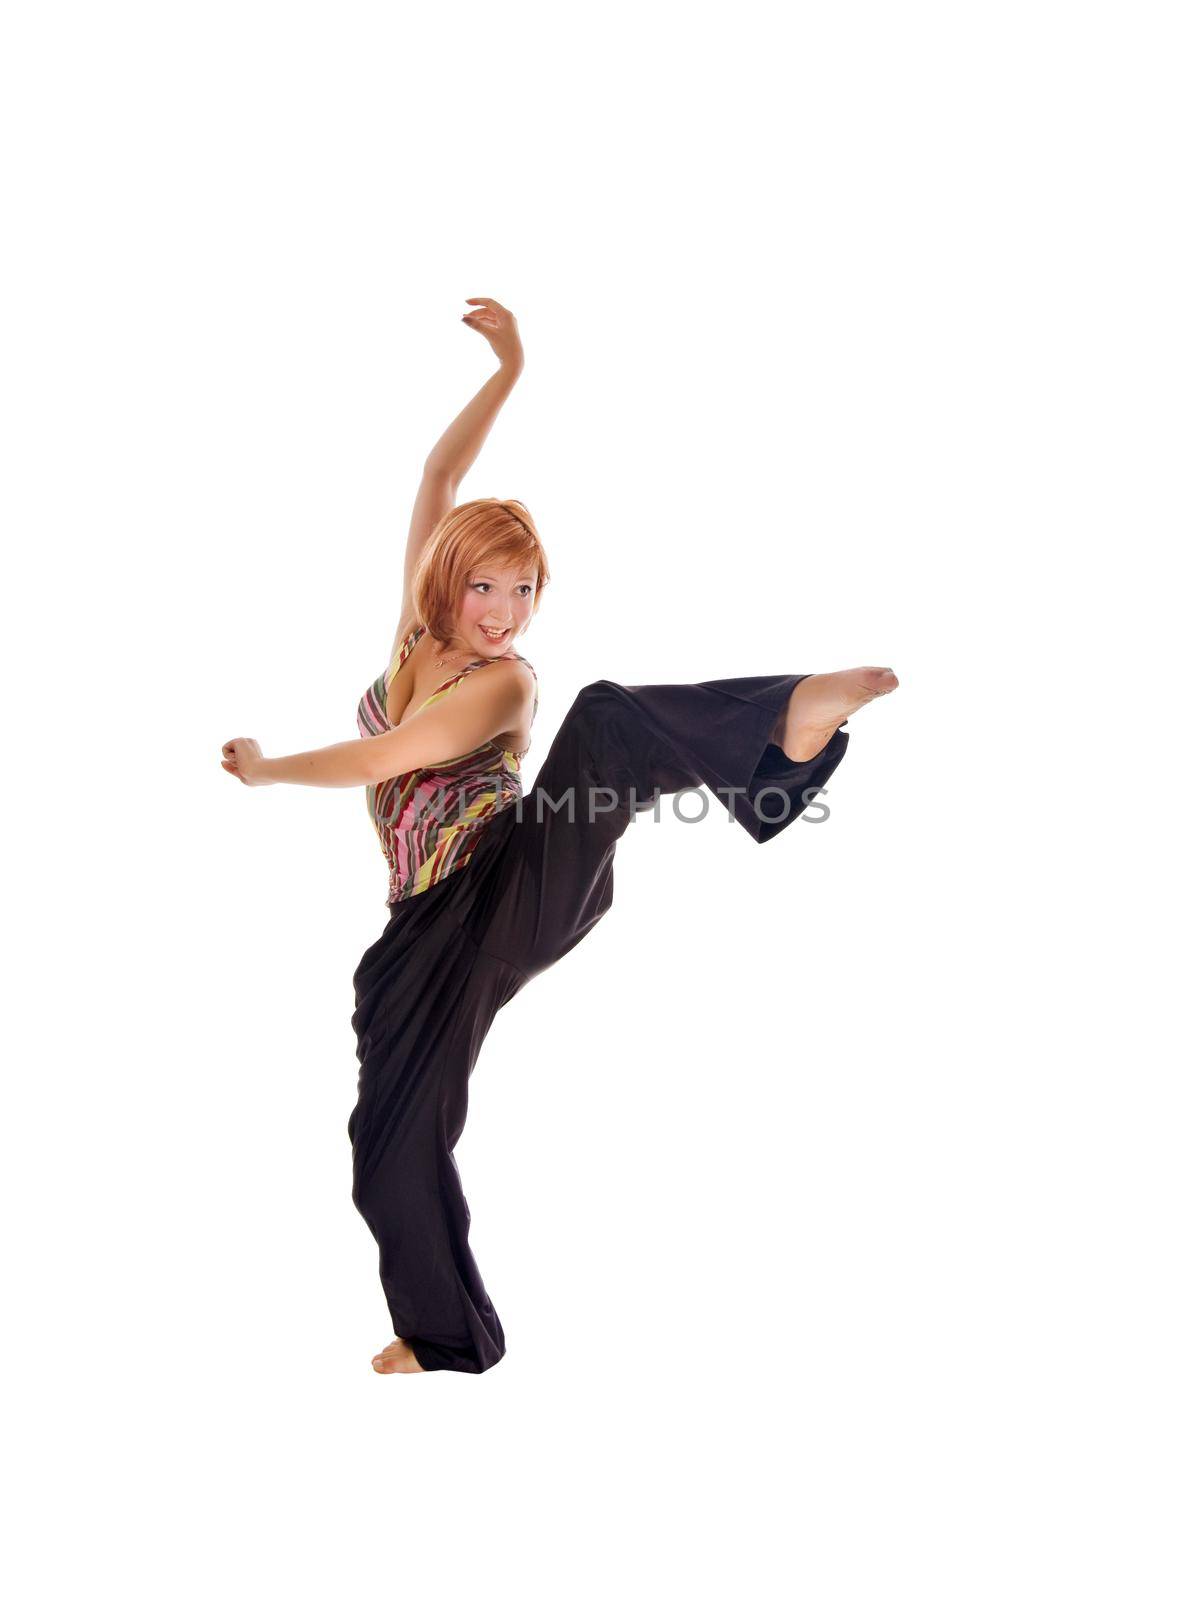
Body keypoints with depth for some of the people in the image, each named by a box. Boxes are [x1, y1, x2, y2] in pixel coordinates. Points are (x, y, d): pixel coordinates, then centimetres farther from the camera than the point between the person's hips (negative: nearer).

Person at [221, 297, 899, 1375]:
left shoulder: (505, 687, -7)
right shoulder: (419, 632, 10)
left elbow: (372, 762, -13)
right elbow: (439, 480, 8)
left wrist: (264, 768, 3)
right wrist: (507, 373, 8)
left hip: (520, 886, -6)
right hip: (436, 930, 6)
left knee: (606, 721, -32)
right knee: (394, 1142, 7)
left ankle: (791, 722, -62)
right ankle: (447, 1335, 30)